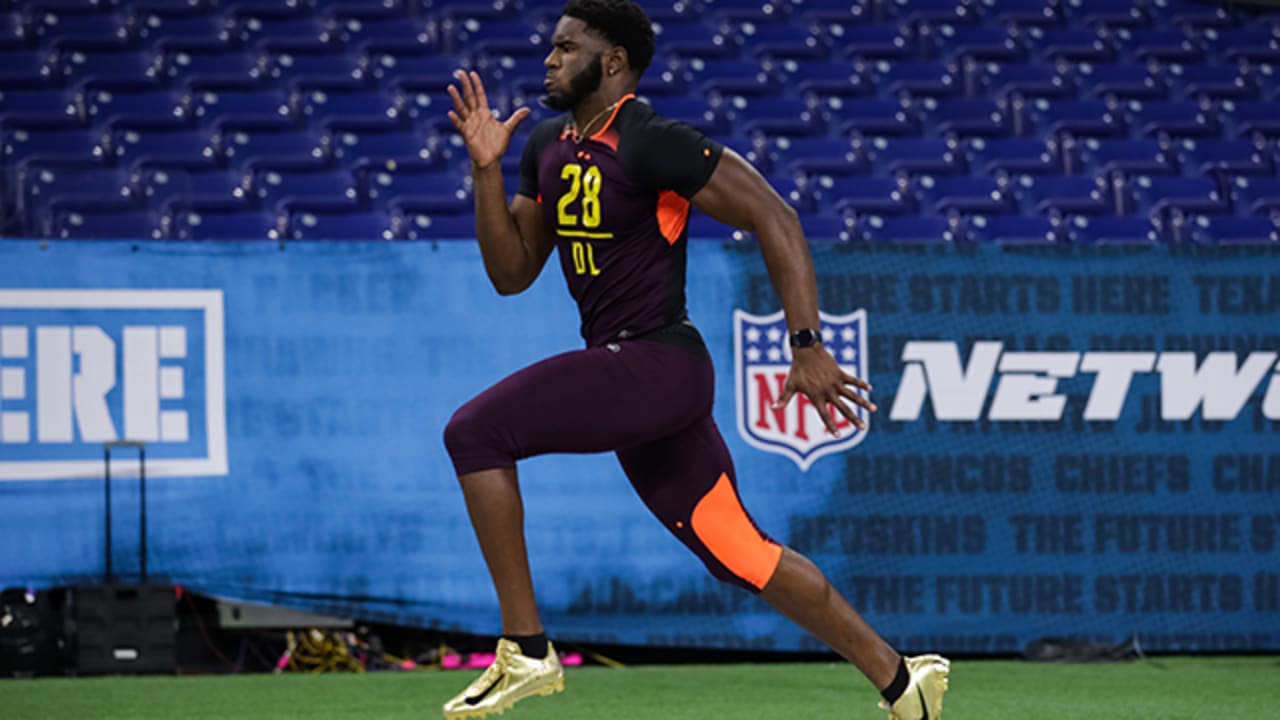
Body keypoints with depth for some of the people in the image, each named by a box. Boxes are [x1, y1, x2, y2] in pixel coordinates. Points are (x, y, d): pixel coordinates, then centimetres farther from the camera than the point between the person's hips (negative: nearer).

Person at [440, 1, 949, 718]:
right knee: (739, 555, 11)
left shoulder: (652, 142, -14)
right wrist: (488, 170, 3)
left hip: (655, 364, -9)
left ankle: (527, 651, -14)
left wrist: (808, 347, -20)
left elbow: (774, 218, -16)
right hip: (627, 375, 9)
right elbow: (511, 272, 16)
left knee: (474, 432, -17)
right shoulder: (548, 147, 13)